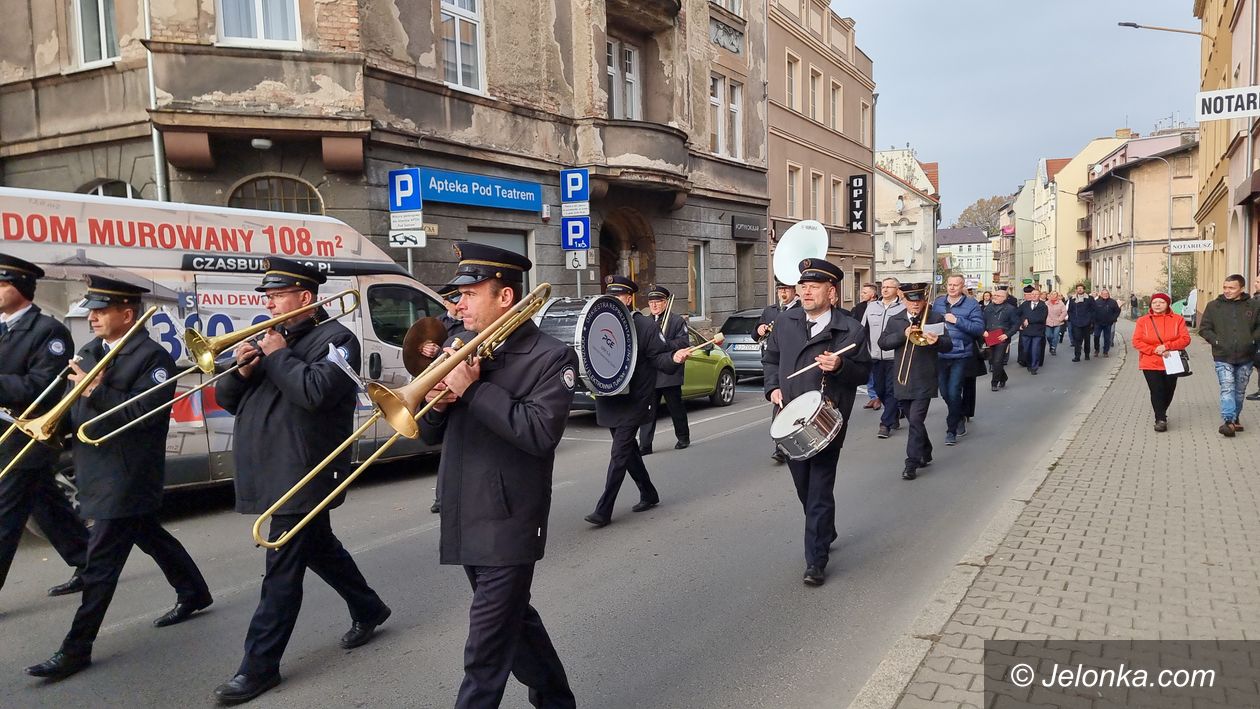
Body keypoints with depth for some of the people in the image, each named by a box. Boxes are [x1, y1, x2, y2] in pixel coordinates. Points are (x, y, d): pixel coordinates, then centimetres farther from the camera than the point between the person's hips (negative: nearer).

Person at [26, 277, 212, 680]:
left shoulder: (153, 357, -14)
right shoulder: (89, 353, 11)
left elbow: (142, 412, -23)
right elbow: (76, 405, 14)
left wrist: (96, 391, -29)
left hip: (127, 477, -8)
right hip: (95, 472, 8)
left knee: (101, 561, -4)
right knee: (150, 536, 20)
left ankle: (76, 649, 5)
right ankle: (194, 594, 37)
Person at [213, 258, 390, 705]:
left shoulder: (336, 338, -9)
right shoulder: (270, 338, 15)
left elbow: (315, 392, -27)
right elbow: (227, 399, 13)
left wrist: (277, 356, -15)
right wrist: (242, 370, -7)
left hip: (302, 476, -9)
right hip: (269, 474, 9)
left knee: (282, 572, -3)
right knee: (319, 548, 21)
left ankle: (259, 667, 6)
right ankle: (368, 610, 38)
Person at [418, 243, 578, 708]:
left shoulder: (551, 357, -11)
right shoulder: (465, 350, 10)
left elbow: (539, 433, -25)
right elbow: (431, 434, 11)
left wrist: (473, 389, -22)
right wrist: (437, 403, -11)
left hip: (507, 524, -7)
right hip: (465, 520, 7)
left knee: (486, 653, -1)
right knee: (514, 622, 21)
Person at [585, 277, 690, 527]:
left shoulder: (645, 325, -7)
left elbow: (659, 357, -8)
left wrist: (675, 357, -28)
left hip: (634, 401, -6)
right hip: (610, 400, 7)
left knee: (619, 453, -8)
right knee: (628, 450, 16)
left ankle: (603, 510, -5)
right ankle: (649, 495, 33)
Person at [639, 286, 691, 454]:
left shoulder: (678, 320, 0)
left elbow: (684, 342, -9)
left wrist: (665, 344, -21)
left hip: (670, 373, -3)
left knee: (676, 407, 9)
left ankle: (683, 438, 28)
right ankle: (645, 445, 0)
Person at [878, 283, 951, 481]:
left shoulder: (935, 318, 1)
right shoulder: (895, 321, 9)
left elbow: (948, 346, -3)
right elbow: (883, 342, -1)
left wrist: (937, 341, -25)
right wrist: (903, 334, -14)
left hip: (924, 381, -4)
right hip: (902, 381, 4)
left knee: (916, 419, -11)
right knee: (913, 420, 15)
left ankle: (912, 463, -6)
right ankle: (925, 454, 34)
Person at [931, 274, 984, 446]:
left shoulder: (971, 304, -4)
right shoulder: (938, 302, 8)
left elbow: (979, 328, -11)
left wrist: (957, 321, -19)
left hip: (960, 355, -4)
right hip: (940, 354, 4)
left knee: (953, 392, -7)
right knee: (944, 392, 13)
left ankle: (952, 430, 7)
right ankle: (960, 419, 38)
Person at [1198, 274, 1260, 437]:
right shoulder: (1213, 306, 0)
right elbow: (1204, 328, 4)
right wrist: (1217, 341, -7)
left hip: (1245, 358, 2)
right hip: (1223, 358, -2)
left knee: (1239, 391, 14)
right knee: (1227, 389, -13)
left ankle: (1235, 419, 28)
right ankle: (1228, 421, -20)